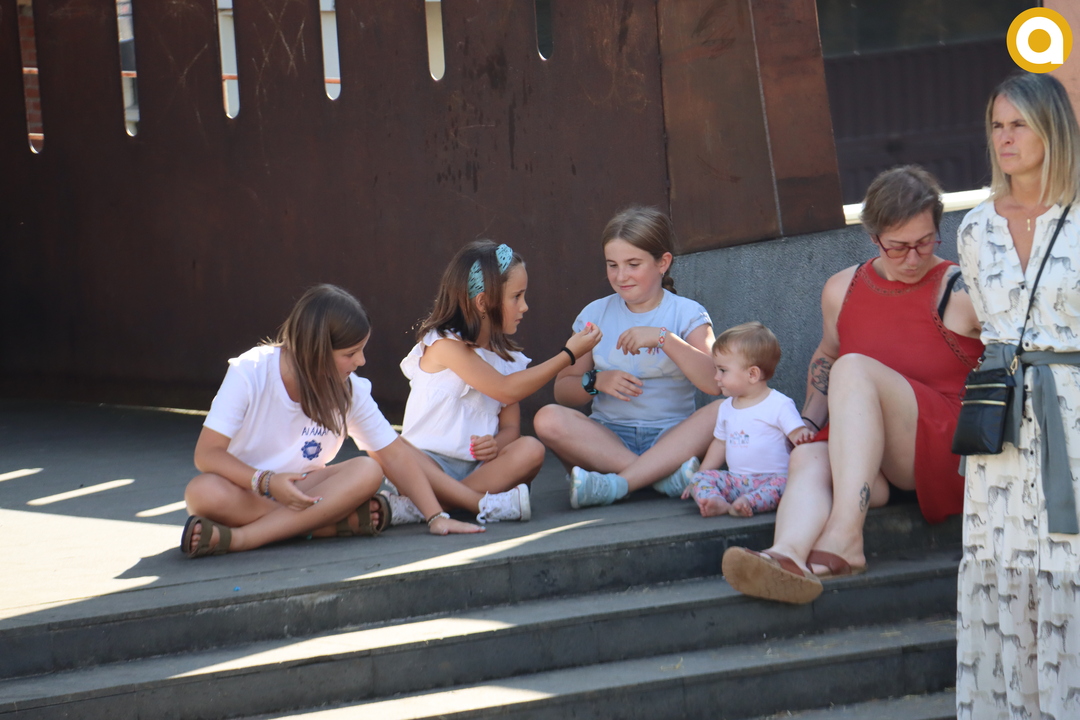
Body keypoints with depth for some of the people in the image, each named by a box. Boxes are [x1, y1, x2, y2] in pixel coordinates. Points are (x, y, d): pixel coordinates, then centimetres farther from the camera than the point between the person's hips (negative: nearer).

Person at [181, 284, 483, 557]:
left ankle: (240, 538, -37)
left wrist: (436, 516, -12)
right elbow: (207, 453, -20)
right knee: (203, 492, -38)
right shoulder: (249, 373, -17)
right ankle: (343, 521, -33)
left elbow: (395, 454, -1)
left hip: (301, 490, 3)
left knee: (367, 471, -26)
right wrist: (266, 482, -36)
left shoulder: (350, 390, -4)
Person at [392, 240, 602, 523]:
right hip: (431, 462, -6)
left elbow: (511, 427, 10)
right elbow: (506, 390, -15)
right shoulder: (445, 344, -8)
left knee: (530, 450, -25)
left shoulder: (508, 358, 15)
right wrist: (568, 355, -11)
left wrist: (495, 445, -16)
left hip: (478, 465, 6)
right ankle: (487, 504, -39)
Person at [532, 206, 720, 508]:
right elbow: (562, 390, 9)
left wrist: (664, 338, -21)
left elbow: (716, 382, -13)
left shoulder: (687, 314, 4)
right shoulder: (595, 315, 12)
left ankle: (616, 483, -40)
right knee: (549, 419, -27)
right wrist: (596, 381, -11)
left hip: (672, 438, -2)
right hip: (607, 440, 2)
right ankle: (665, 474, -35)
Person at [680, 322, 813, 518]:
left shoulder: (780, 405, -5)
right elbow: (720, 443, 25)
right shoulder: (726, 408, 16)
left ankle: (747, 503, -57)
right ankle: (716, 503, -44)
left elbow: (797, 432, -12)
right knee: (700, 480, -15)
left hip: (769, 478, -6)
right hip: (734, 480, 6)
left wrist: (803, 435, -37)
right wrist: (700, 476, 23)